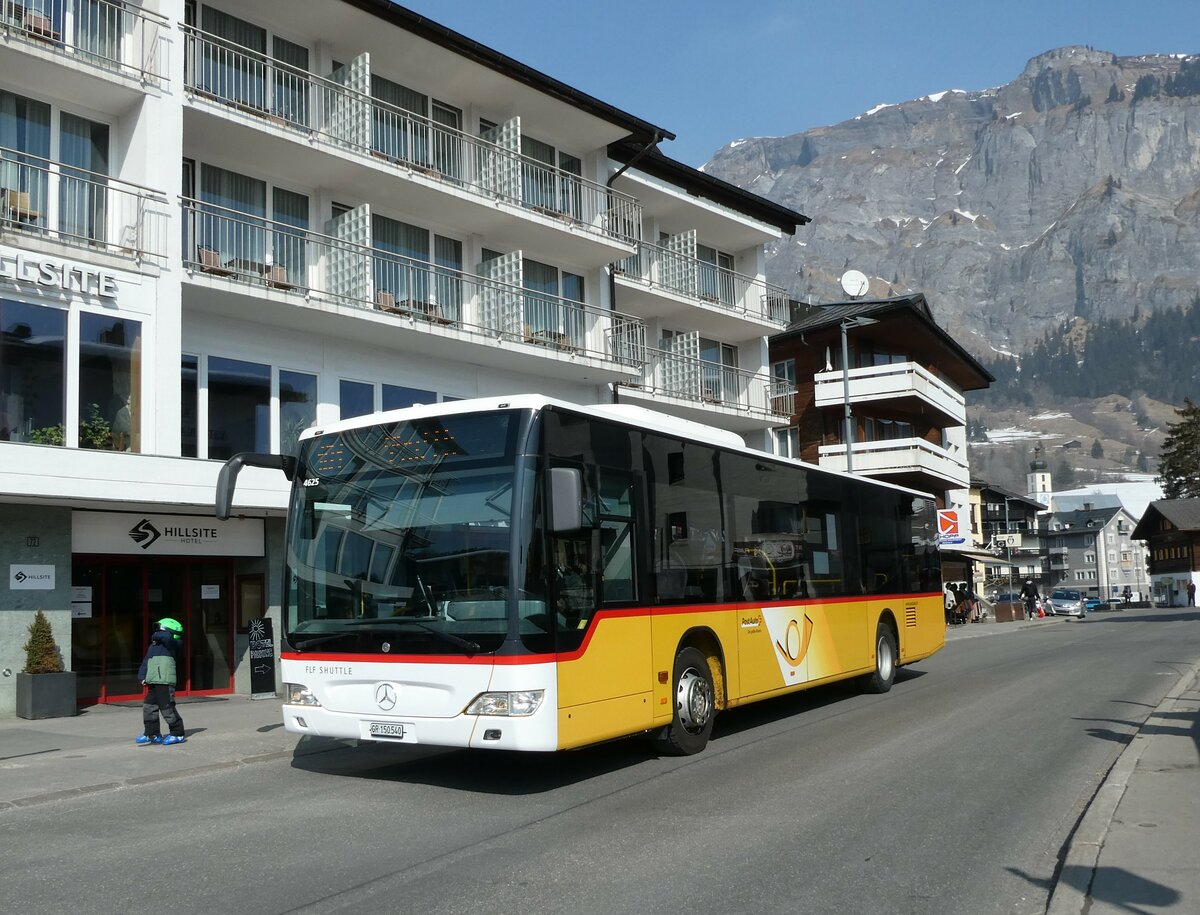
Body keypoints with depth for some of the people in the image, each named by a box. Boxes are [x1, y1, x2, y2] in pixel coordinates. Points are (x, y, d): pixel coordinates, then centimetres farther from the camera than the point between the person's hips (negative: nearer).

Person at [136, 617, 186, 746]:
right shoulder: (153, 647, 18)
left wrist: (155, 637, -8)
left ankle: (178, 734, 4)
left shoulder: (171, 644, -6)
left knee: (167, 708, -6)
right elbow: (146, 662, 18)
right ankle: (152, 734, 22)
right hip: (153, 683, 9)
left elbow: (166, 637, -28)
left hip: (165, 683, -9)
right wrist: (142, 677, 4)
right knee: (149, 707, 12)